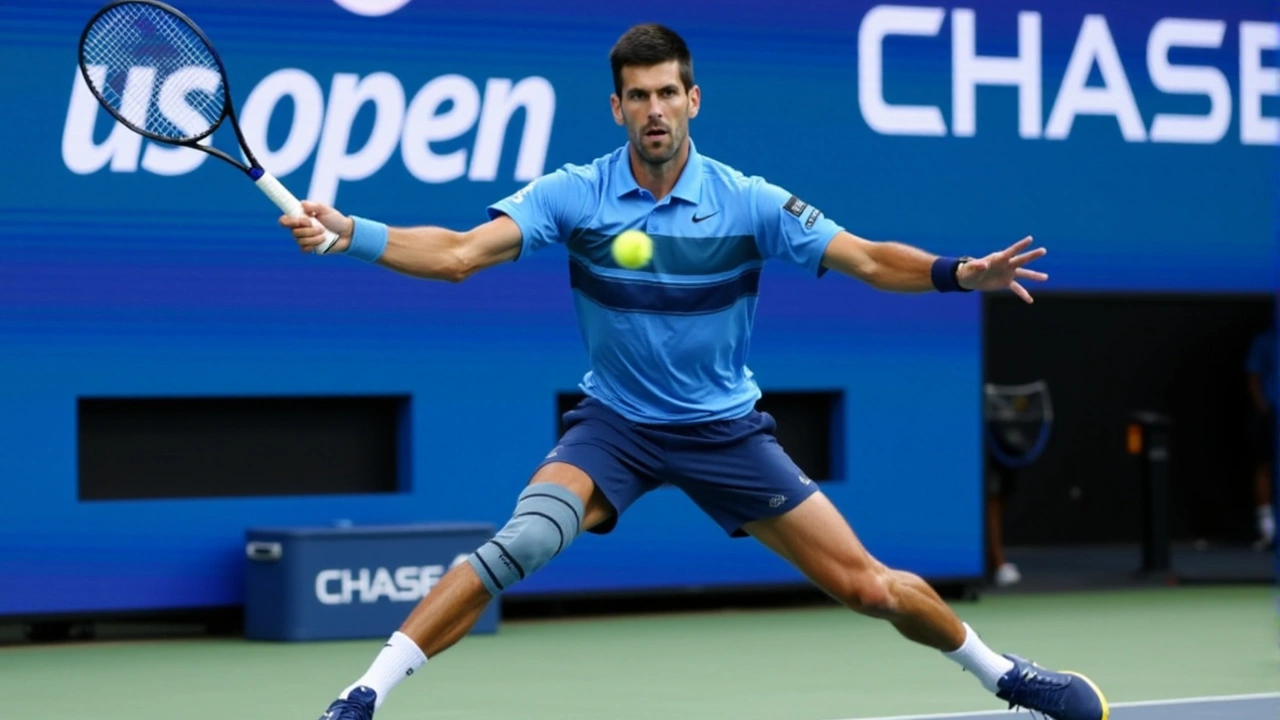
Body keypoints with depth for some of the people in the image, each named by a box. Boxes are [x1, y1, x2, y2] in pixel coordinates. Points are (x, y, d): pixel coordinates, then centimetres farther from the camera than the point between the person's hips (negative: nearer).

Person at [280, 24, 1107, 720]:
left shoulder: (749, 204, -11)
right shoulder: (573, 196, -12)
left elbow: (869, 260, -12)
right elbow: (458, 253, -20)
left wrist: (962, 273, -29)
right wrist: (346, 232, -34)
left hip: (727, 429, 1)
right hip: (613, 426, -1)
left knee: (868, 585, -1)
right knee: (522, 543, -28)